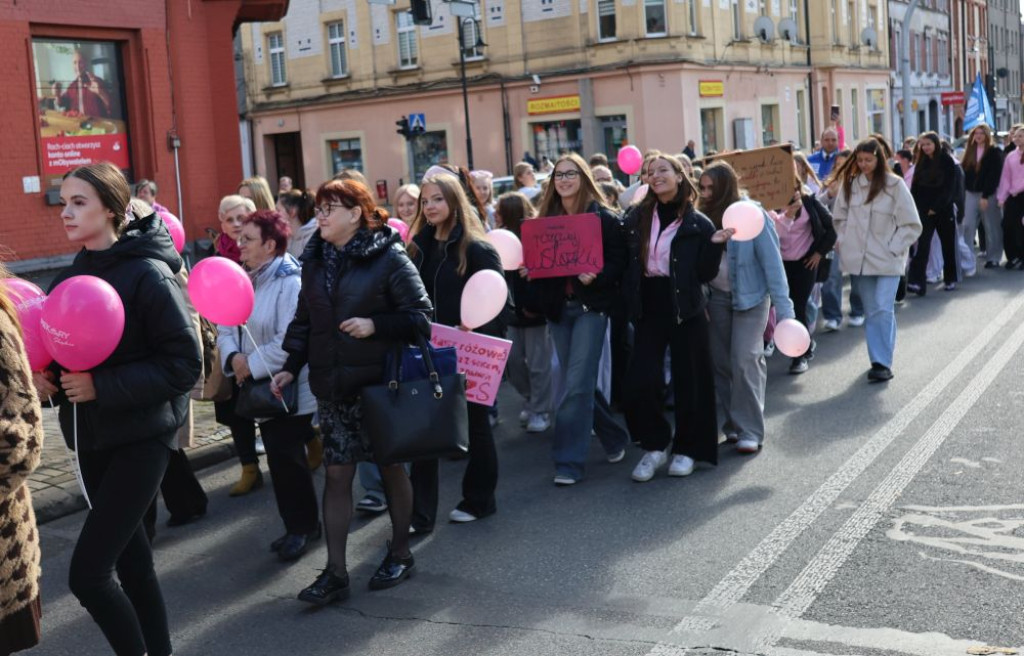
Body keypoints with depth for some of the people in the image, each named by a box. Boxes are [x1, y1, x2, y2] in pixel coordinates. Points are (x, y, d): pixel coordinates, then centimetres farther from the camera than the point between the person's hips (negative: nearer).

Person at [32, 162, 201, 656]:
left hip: (140, 438, -7)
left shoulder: (147, 274, -14)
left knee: (87, 572, -10)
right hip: (92, 438, 7)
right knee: (130, 560, 16)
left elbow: (184, 364, -16)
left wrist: (102, 387, -21)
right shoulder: (69, 279, 8)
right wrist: (44, 379, -4)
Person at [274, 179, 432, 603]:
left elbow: (420, 317, -10)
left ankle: (400, 553, 28)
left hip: (380, 383, -4)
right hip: (332, 388, 4)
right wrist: (291, 366, 3)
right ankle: (335, 572, 6)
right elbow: (304, 320, 14)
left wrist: (375, 325, -22)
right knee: (336, 474, 2)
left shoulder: (389, 258, -9)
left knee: (390, 467, 11)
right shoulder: (315, 261, 9)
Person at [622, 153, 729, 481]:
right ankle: (655, 445, 15)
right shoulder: (637, 217, 5)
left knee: (688, 381, 5)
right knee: (639, 383, -6)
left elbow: (705, 274, -4)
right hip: (649, 310, 2)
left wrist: (715, 245, -16)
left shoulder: (698, 224, -2)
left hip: (686, 310, -2)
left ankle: (686, 449, 23)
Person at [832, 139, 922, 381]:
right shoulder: (849, 183, 2)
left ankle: (883, 363, -9)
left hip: (887, 260, -3)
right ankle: (878, 360, 17)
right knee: (871, 312, 9)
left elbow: (911, 224, -4)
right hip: (859, 259, 3)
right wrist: (844, 242, 2)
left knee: (883, 310, -12)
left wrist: (894, 248, -10)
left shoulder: (894, 185, -7)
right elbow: (839, 217, 13)